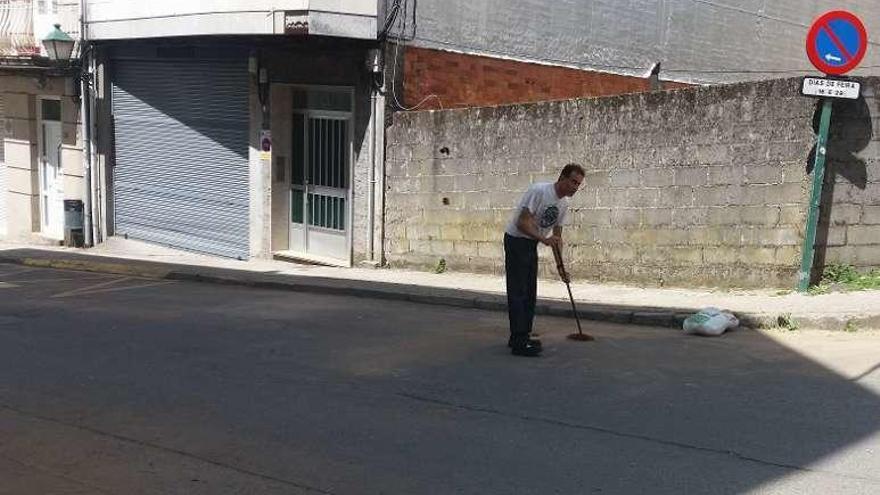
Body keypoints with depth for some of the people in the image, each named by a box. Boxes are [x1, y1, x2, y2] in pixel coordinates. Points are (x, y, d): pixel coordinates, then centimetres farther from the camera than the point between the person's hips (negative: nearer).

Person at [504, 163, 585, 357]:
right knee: (518, 292, -10)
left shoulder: (564, 203, 3)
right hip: (516, 240, -9)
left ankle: (521, 336, 20)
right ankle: (519, 342, -11)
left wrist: (560, 266, 7)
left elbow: (557, 236, 10)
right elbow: (522, 223, -29)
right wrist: (544, 239, -40)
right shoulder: (539, 191, -23)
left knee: (530, 292, 12)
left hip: (532, 244, 9)